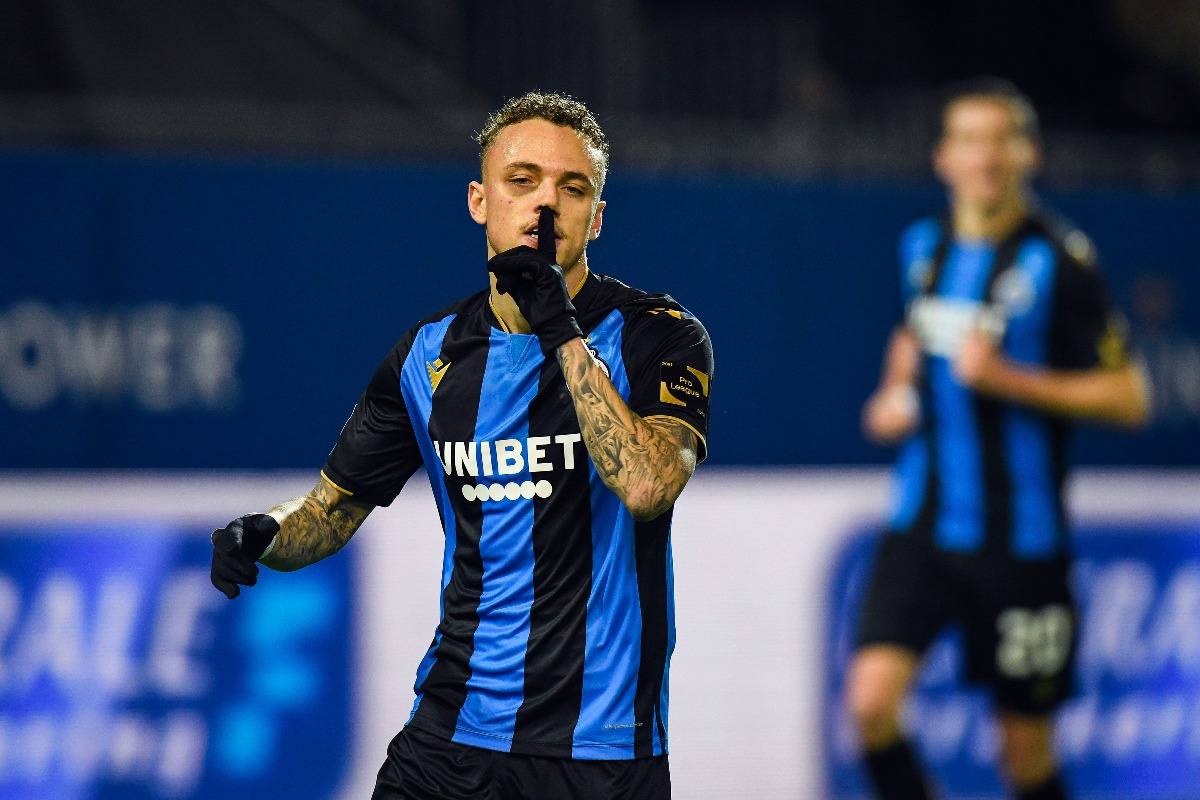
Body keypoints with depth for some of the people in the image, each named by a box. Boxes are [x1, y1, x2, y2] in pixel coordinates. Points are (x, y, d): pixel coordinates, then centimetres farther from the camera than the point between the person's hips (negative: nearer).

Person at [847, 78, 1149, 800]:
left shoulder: (1061, 261, -10)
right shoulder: (923, 246, 7)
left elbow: (1128, 398, -11)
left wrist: (1008, 380, -20)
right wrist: (894, 396, 9)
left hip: (1021, 541, -4)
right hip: (922, 524, 4)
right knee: (872, 699, -15)